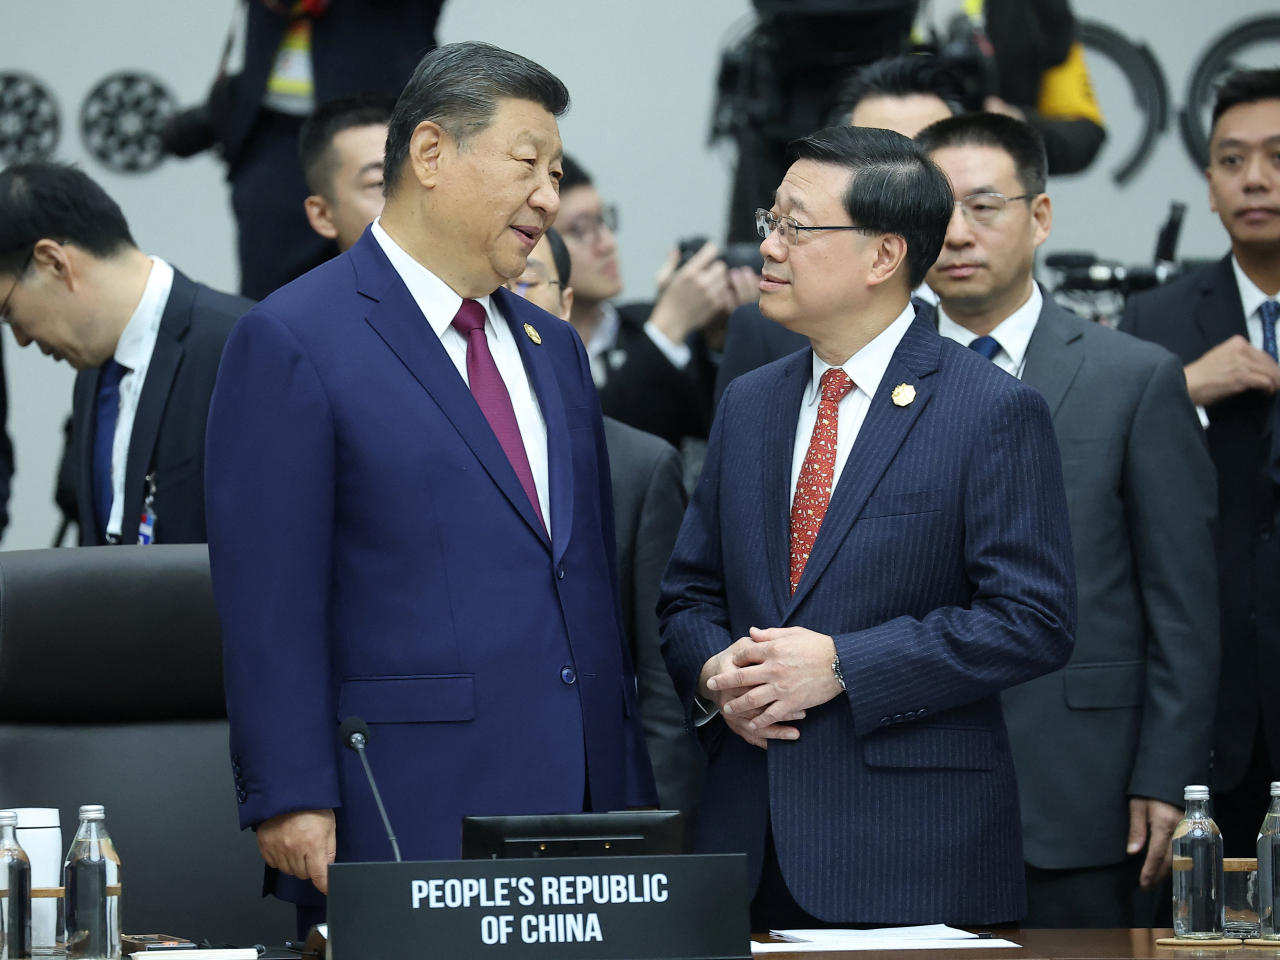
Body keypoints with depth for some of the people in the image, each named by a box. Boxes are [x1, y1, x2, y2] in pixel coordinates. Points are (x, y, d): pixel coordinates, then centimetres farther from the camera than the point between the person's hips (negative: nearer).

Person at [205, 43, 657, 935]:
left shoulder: (554, 349, 19)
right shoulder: (292, 342, -4)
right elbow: (268, 600, -9)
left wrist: (631, 795, 17)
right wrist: (291, 800, -14)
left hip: (576, 803, 6)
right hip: (405, 819, -6)